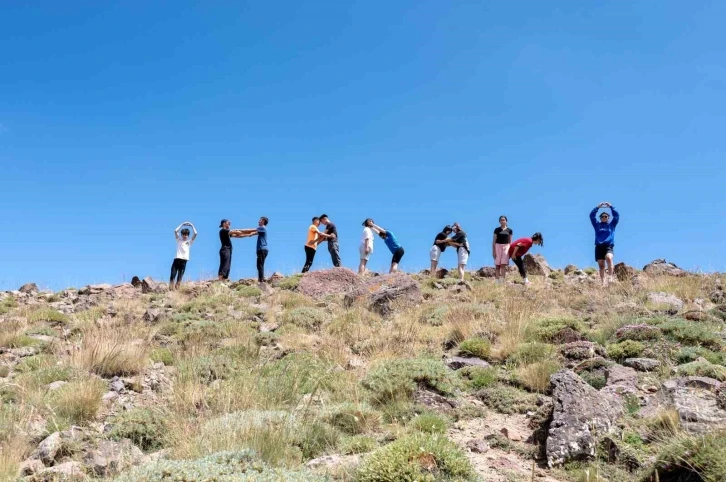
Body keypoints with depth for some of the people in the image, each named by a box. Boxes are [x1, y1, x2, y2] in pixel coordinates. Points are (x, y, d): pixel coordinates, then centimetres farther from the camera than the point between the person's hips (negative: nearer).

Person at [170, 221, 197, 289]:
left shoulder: (190, 242, 13)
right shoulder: (178, 240, 14)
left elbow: (195, 234, 4)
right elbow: (175, 231, 3)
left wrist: (192, 226, 9)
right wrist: (182, 224, 5)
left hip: (184, 261, 0)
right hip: (177, 259, 0)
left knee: (180, 277, -1)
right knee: (172, 276, -7)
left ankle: (177, 289, -2)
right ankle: (170, 289, -8)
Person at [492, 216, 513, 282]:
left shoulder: (509, 230, 8)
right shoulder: (497, 230, 4)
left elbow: (510, 241, 11)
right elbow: (494, 241, 4)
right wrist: (493, 251, -2)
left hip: (506, 246, 0)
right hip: (498, 246, 0)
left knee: (503, 265, -9)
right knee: (497, 265, -1)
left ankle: (502, 280, -10)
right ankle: (497, 281, 1)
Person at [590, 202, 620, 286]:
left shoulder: (612, 224, 18)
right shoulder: (597, 225, 18)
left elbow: (617, 215, 8)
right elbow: (592, 215, 9)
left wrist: (611, 207, 4)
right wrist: (597, 207, 2)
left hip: (609, 246, -1)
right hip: (599, 246, 1)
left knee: (609, 258, -31)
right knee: (601, 265, -5)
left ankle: (610, 276, -32)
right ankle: (603, 283, -5)